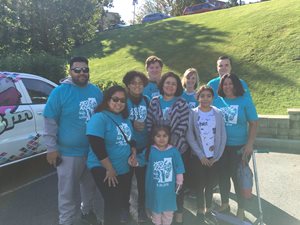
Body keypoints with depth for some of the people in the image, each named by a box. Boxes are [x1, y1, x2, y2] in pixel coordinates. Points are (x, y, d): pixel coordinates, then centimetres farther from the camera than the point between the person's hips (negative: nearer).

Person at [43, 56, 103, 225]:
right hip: (69, 152, -4)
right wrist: (51, 148, -11)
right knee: (68, 192, 8)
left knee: (90, 186, 23)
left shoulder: (96, 91, 3)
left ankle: (87, 211, 48)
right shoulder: (60, 91, -11)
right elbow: (50, 121, -10)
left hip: (93, 150, 5)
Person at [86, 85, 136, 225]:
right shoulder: (99, 118, -18)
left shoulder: (125, 118, 7)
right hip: (104, 170, -8)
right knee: (113, 203, -1)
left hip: (125, 169, 8)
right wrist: (110, 169, -21)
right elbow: (97, 147, -24)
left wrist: (133, 151, 0)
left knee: (122, 201, 19)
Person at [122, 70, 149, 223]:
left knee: (143, 179, 12)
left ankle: (141, 209, 32)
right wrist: (132, 124, -18)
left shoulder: (147, 101, 5)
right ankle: (125, 208, 31)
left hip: (144, 147, 3)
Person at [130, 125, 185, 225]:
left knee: (168, 209, 21)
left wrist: (179, 181, 0)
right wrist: (135, 162, -16)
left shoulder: (174, 151, -13)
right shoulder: (149, 150, -13)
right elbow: (142, 160, 3)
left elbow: (179, 167, -4)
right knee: (156, 208, 21)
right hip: (154, 187, 0)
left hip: (169, 187, 0)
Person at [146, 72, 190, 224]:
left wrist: (171, 143, -15)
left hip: (178, 148, -1)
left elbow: (182, 127, -10)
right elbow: (149, 123, 2)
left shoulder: (181, 103, -5)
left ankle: (179, 212, 30)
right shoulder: (154, 102, 1)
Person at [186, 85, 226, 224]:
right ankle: (200, 211, 27)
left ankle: (208, 210, 32)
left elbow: (223, 136, -1)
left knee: (210, 185, 12)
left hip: (214, 157, 2)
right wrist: (201, 155, -11)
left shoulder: (218, 113, -1)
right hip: (198, 157, -1)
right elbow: (189, 136, -8)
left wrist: (217, 156, -6)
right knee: (200, 185, 7)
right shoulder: (192, 114, -6)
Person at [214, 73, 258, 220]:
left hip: (239, 146, -2)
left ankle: (241, 209, 26)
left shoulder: (245, 101, -6)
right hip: (220, 146, 3)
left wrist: (250, 144, -11)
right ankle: (224, 204, 35)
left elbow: (253, 124, -4)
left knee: (237, 176, 4)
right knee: (223, 175, 13)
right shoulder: (217, 101, 1)